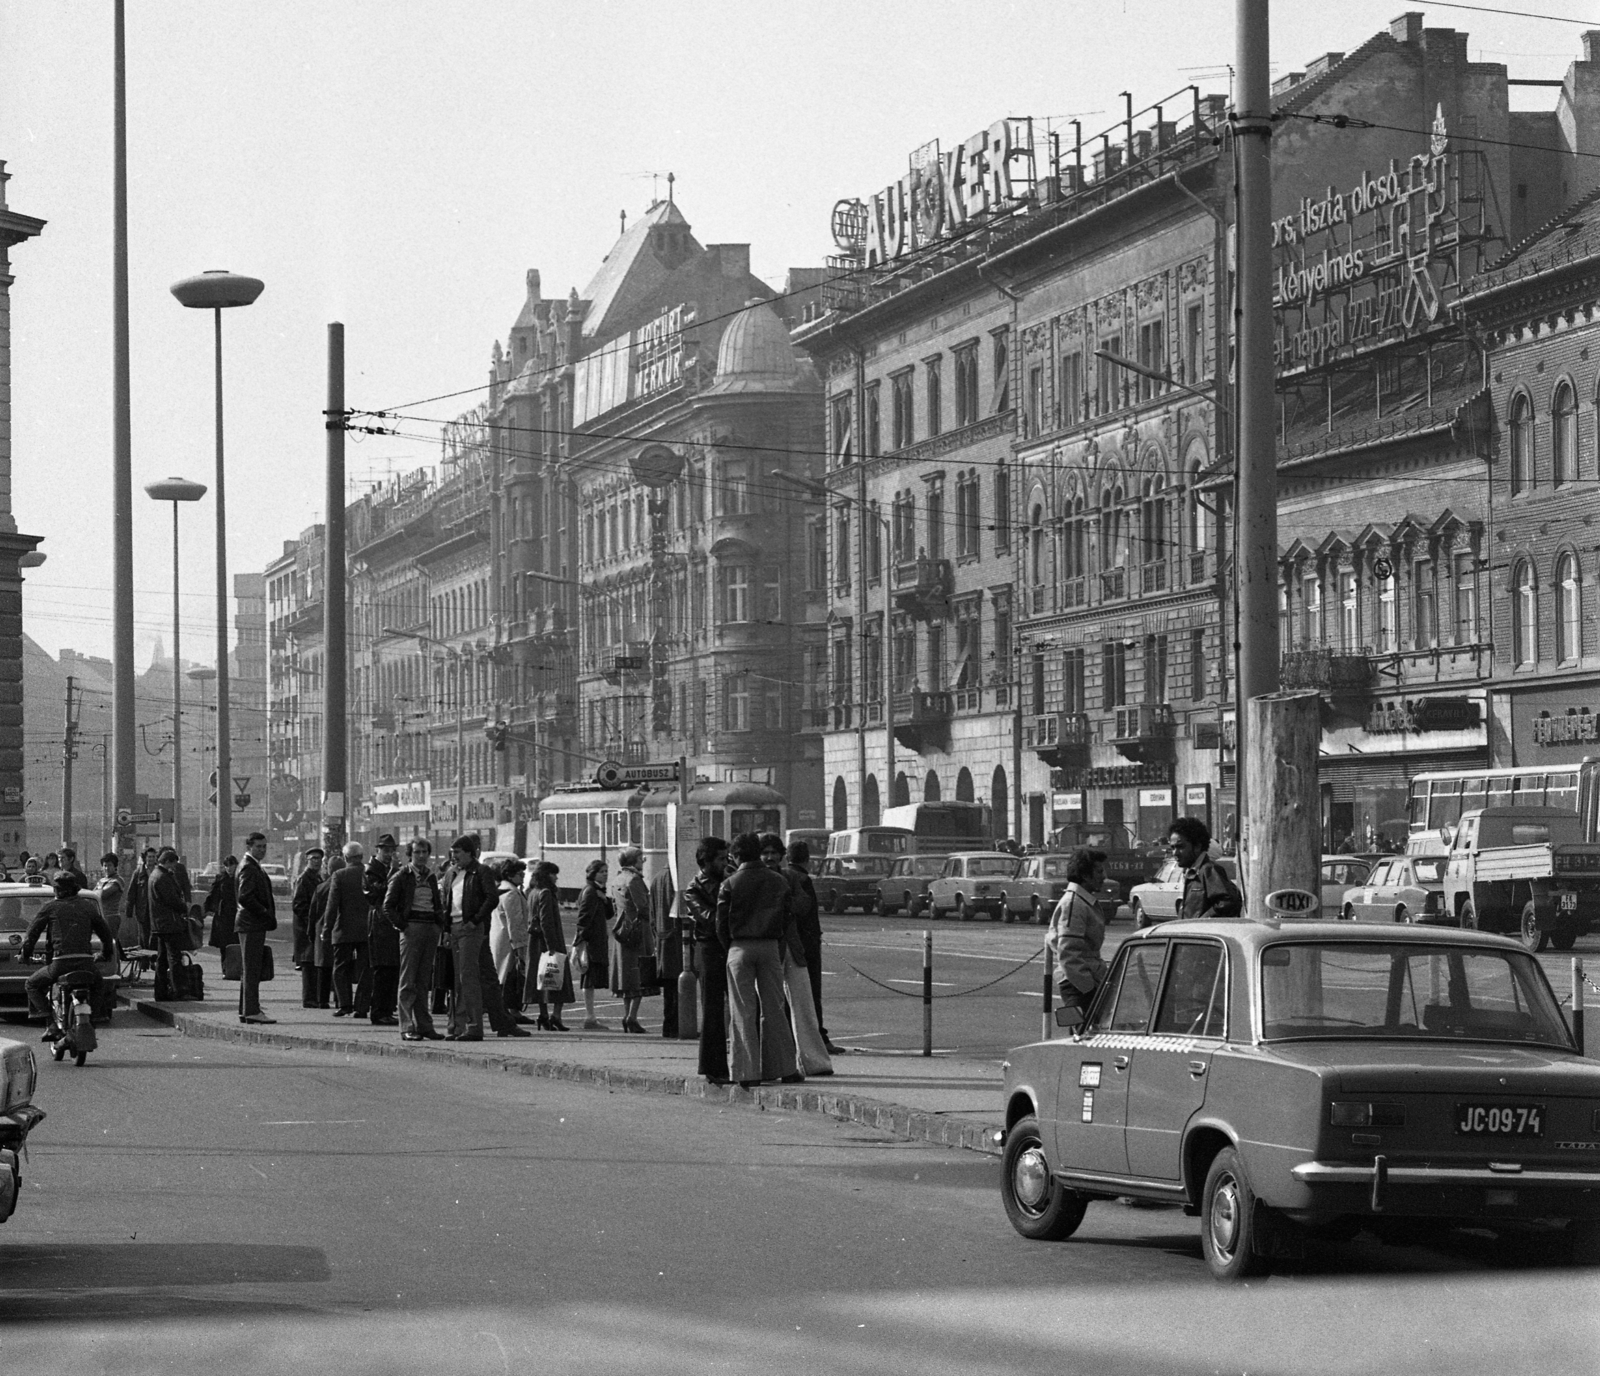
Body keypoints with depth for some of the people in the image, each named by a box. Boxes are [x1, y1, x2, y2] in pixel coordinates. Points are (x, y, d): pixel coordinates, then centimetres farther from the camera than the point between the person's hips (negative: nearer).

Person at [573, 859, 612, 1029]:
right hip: (590, 942, -9)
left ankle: (590, 1016, 15)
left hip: (599, 942, 9)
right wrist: (582, 941, -21)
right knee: (590, 980, -8)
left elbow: (609, 914, 14)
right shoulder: (589, 892, -12)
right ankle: (590, 1017, -8)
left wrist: (605, 899, -4)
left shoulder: (598, 891, 17)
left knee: (591, 981, 11)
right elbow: (583, 918, -17)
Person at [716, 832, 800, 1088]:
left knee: (743, 1012, 2)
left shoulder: (730, 884, -4)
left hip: (740, 949, -2)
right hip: (770, 947, 2)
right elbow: (788, 920, 5)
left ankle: (747, 1072, 0)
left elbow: (721, 925, -4)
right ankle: (783, 1069, 8)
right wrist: (780, 949, 13)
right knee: (773, 1009, 9)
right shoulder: (779, 882, 4)